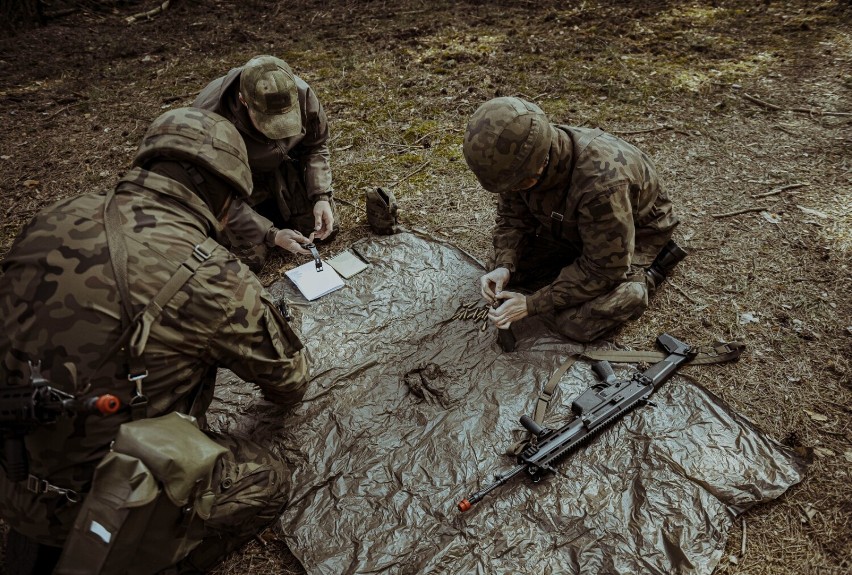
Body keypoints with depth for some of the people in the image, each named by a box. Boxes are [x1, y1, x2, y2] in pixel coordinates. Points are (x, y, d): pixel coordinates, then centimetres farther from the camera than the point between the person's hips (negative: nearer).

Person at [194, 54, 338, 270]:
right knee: (249, 257, -14)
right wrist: (271, 234, -35)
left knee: (327, 230, 3)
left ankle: (271, 208, 26)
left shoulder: (301, 94, -28)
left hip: (284, 166, 4)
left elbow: (315, 146, -8)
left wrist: (321, 196, -21)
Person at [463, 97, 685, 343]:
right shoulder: (520, 159, -23)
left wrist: (532, 305, -32)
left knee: (577, 323, -24)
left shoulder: (601, 182, -42)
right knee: (509, 272, -7)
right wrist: (504, 266, -25)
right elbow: (512, 217, -6)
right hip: (571, 228, 7)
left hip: (634, 233, -6)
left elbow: (603, 269, -32)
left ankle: (641, 276, 1)